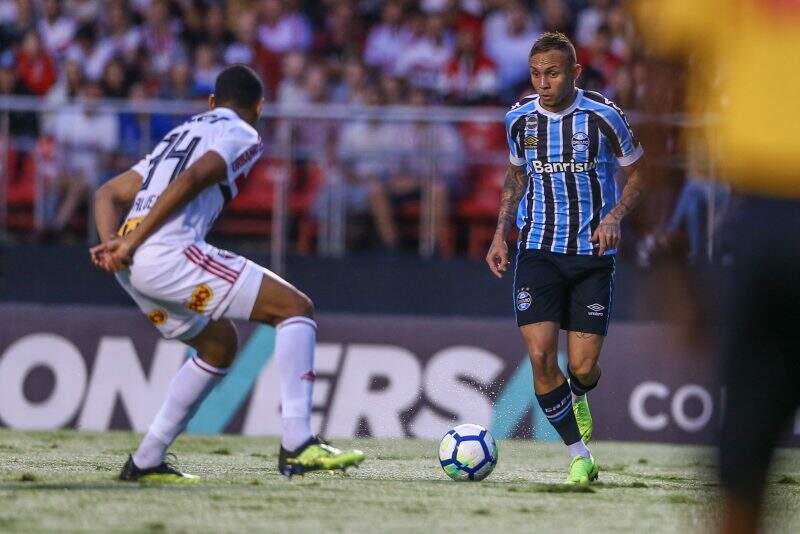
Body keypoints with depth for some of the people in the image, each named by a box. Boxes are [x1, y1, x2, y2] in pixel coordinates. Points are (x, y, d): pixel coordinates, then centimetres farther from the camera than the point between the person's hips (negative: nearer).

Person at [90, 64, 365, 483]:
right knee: (295, 308, -4)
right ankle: (297, 447, -15)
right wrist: (131, 243, -14)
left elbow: (107, 194, 26)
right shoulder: (243, 135, 7)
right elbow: (191, 180, -13)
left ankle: (146, 462, 22)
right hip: (170, 252, -9)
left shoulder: (181, 134, 32)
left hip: (132, 266, 9)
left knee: (219, 345, 26)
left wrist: (112, 244, 7)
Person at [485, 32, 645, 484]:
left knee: (583, 366, -4)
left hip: (593, 254, -2)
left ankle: (578, 398, 36)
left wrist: (614, 216, -14)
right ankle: (581, 456, -1)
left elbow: (639, 173, 3)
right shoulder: (520, 119, 2)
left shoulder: (602, 116, -8)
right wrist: (501, 235, 11)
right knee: (541, 355, -14)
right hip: (538, 251, 2)